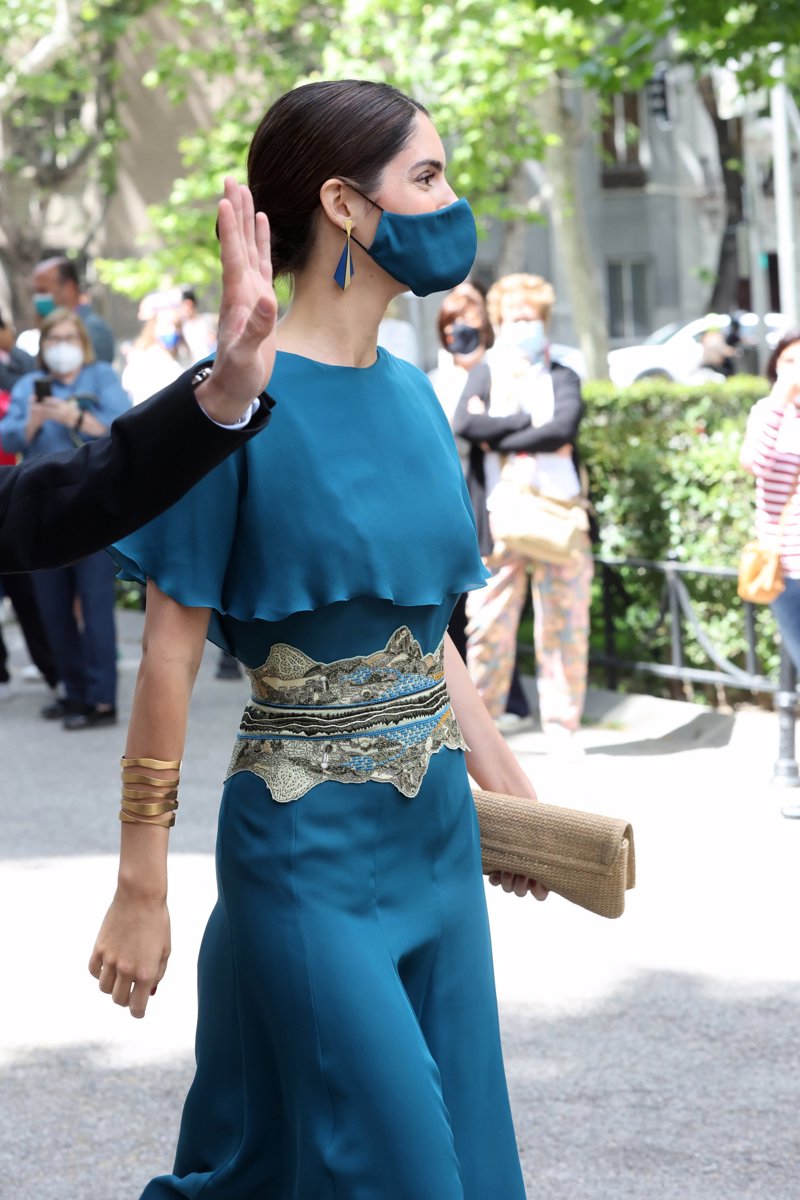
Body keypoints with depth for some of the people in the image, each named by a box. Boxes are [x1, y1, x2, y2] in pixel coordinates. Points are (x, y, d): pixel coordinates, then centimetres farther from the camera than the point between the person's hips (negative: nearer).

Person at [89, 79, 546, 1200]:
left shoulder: (411, 395, 7)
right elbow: (171, 654, -13)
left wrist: (508, 788, 15)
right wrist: (142, 888, -12)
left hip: (437, 834, 7)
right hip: (310, 848, -7)